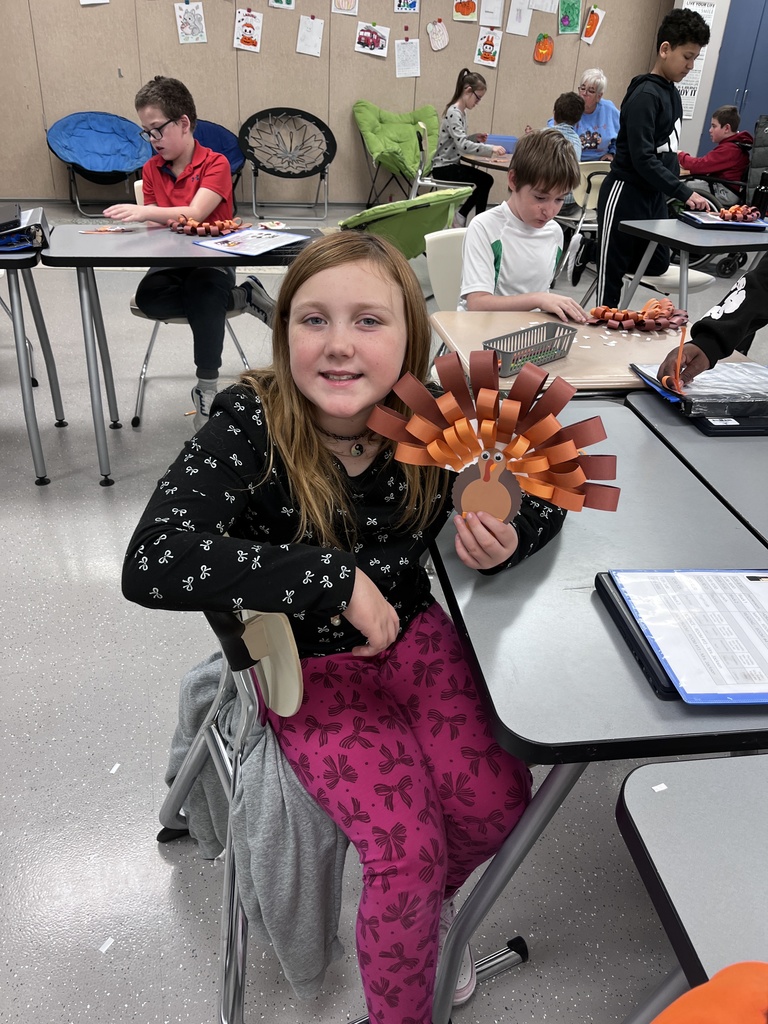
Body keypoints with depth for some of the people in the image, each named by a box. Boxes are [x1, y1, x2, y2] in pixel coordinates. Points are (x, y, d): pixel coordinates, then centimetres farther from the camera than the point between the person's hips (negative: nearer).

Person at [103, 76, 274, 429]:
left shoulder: (215, 164, -7)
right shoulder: (151, 169, 11)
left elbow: (195, 213, -22)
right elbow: (156, 225, 9)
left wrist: (143, 212, -34)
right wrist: (130, 222, -13)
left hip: (213, 259, -4)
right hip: (171, 263, 5)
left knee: (203, 293, -39)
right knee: (148, 297, -30)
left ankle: (207, 389, -29)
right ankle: (242, 297, -18)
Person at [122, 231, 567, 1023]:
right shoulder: (249, 425, -24)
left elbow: (544, 500, 0)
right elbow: (152, 562, -36)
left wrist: (509, 538, -24)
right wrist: (334, 577, -36)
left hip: (413, 634, 4)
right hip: (309, 661, -3)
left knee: (497, 802, -8)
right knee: (405, 852, -14)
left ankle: (431, 900, 30)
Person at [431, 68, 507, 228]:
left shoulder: (460, 112, 11)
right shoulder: (454, 112, -19)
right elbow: (462, 144, -31)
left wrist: (475, 137, 3)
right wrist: (491, 149, -33)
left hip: (452, 164, 10)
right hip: (443, 167, -10)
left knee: (487, 180, 7)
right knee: (485, 180, -13)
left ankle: (461, 215, 7)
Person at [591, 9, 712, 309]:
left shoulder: (672, 93, 11)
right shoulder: (645, 95, -15)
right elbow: (642, 158, -22)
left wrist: (676, 190, 11)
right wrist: (684, 193, -23)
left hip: (654, 196, 9)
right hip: (625, 194, -9)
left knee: (656, 265, 15)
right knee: (611, 275, -3)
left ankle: (596, 250, 26)